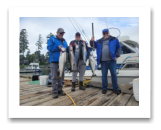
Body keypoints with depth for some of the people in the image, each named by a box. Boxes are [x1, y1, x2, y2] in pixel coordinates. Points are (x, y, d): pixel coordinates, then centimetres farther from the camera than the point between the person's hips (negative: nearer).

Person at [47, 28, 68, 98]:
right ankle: (54, 91, 5)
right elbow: (49, 47, -6)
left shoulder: (64, 41, 21)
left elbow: (67, 49, 20)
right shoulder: (52, 39, 6)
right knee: (54, 76, -4)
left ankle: (60, 90, 20)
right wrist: (58, 47, -16)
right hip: (54, 60, -5)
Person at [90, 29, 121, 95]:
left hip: (112, 60, -1)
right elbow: (93, 45, 16)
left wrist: (116, 56, -4)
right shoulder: (99, 41, 14)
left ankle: (115, 88, 19)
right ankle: (104, 88, 20)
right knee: (104, 75, 5)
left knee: (114, 74, 4)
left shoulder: (114, 39, 9)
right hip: (103, 61, 1)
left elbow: (118, 47, 7)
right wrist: (92, 41, -5)